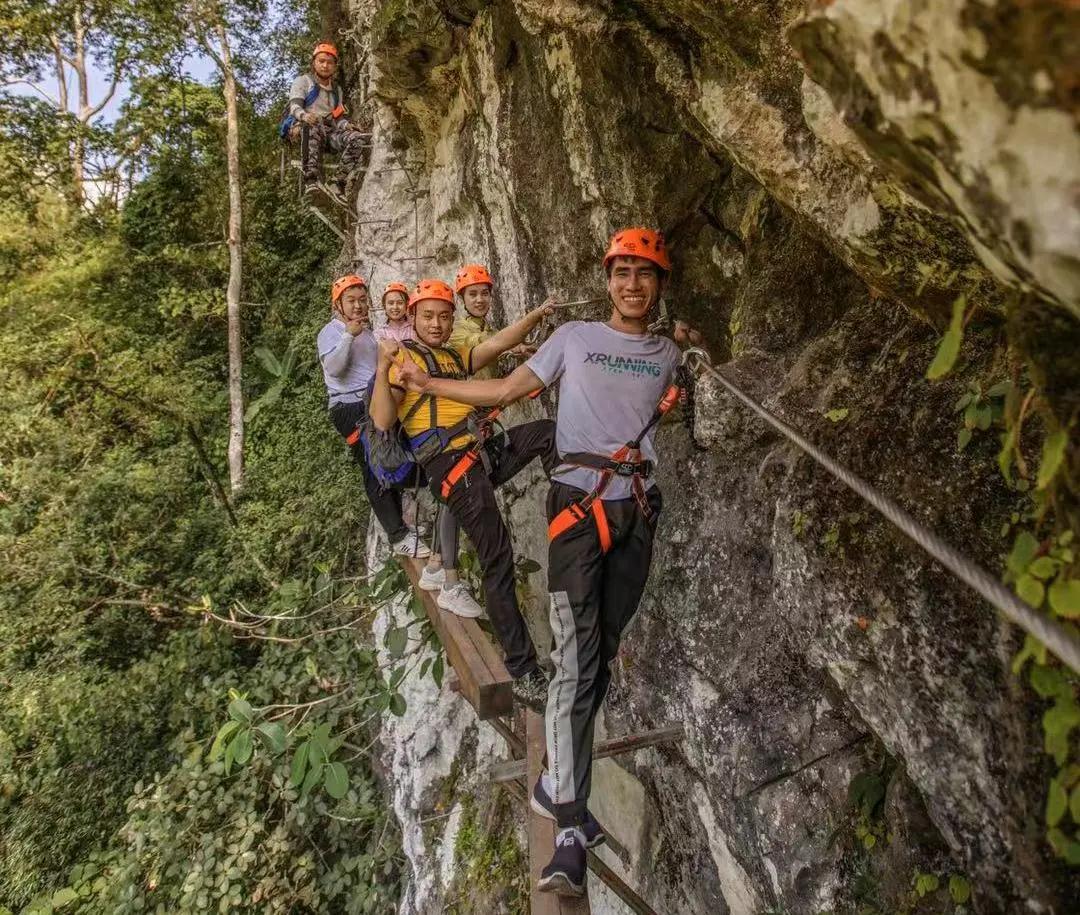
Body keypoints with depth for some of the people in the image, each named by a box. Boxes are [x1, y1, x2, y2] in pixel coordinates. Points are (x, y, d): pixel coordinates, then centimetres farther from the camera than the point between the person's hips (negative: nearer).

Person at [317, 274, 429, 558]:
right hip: (352, 409, -8)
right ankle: (398, 537, -16)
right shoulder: (332, 332, -2)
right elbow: (333, 368, -20)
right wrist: (348, 335, -22)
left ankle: (398, 523, 20)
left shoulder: (366, 332, 23)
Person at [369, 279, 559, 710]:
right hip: (454, 465, -7)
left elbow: (497, 343, 4)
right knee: (497, 559, -10)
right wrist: (383, 368, -21)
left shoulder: (457, 357, 22)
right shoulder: (403, 356, 3)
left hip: (489, 450, 7)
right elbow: (382, 421, -10)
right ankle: (524, 673, -4)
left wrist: (535, 316, -10)